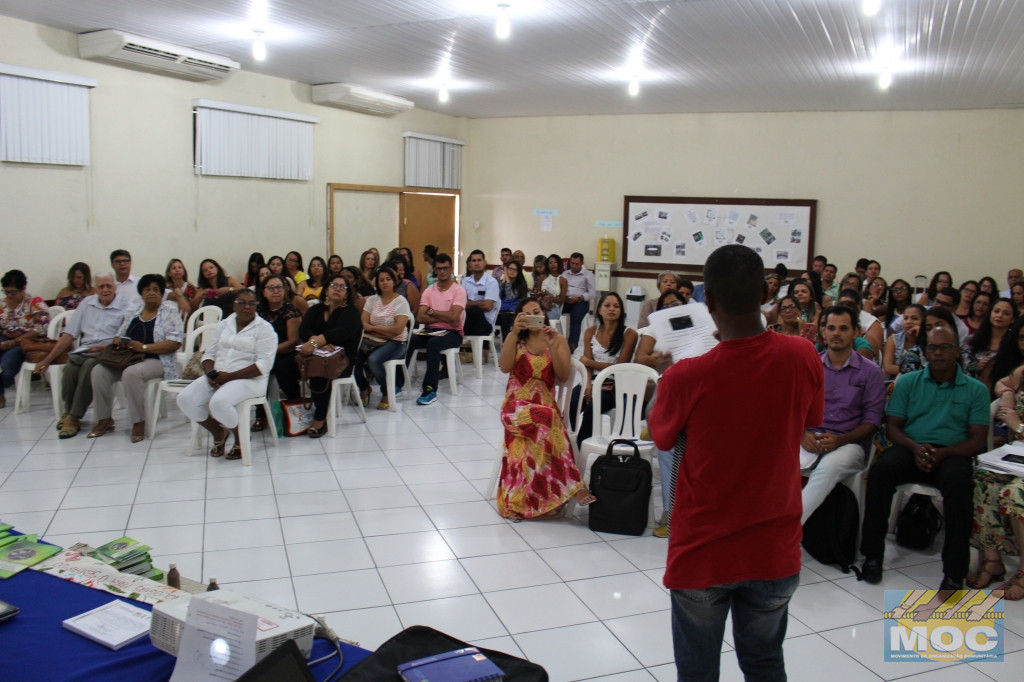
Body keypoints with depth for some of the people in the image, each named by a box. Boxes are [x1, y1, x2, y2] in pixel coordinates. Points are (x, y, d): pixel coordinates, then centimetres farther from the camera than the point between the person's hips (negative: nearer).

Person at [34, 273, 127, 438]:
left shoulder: (124, 307, 2)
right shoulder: (87, 303, 15)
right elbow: (69, 334, 14)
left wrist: (104, 348, -19)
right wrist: (47, 360, 10)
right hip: (83, 351, 4)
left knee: (89, 366, -33)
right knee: (71, 366, -28)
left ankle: (73, 418, -24)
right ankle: (68, 412, -7)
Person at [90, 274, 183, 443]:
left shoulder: (170, 311, -2)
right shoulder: (134, 312, 18)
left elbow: (175, 343, -13)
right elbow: (119, 336, 23)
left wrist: (144, 347, -19)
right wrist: (117, 341, -3)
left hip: (157, 361, -6)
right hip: (128, 358, 6)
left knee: (131, 373, -35)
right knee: (99, 371, -16)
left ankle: (139, 423, -21)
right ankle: (105, 420, -5)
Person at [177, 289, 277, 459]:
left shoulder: (264, 328, -2)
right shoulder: (224, 324, 17)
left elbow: (264, 364, -13)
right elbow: (210, 354, 17)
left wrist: (230, 376, -18)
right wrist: (211, 373, -7)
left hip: (249, 379, -6)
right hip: (217, 377, 6)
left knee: (219, 403, -33)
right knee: (185, 399, -16)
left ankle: (241, 439, -3)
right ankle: (218, 432, 9)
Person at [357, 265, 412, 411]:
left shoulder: (401, 301, -2)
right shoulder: (372, 300, 12)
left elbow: (398, 329, -13)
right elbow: (363, 324, 2)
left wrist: (373, 328, -7)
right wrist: (384, 332, -14)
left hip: (396, 342, -4)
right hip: (373, 341, 4)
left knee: (373, 359, -33)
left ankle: (387, 393, -7)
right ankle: (364, 388, 5)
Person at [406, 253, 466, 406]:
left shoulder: (459, 291, -2)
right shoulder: (429, 291, 10)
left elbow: (453, 316, -17)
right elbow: (420, 317, -2)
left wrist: (432, 311, -5)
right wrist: (444, 318, -12)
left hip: (452, 332, -4)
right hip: (431, 330, 4)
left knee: (432, 343, -36)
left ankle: (430, 390, -33)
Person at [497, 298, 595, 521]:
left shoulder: (558, 340, 11)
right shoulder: (515, 339, 11)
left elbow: (563, 376, -2)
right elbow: (505, 367, -8)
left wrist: (552, 346, -12)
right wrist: (515, 332, -12)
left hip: (545, 404, 1)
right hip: (516, 404, -1)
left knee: (544, 428, -35)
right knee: (548, 419, -34)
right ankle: (572, 486, -28)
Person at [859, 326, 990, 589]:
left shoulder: (976, 390, 10)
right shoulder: (908, 382, 13)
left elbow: (978, 440, 3)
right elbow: (892, 426, 8)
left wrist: (943, 453, -16)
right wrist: (914, 447, -13)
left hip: (951, 454, -1)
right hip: (911, 449, 1)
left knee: (958, 481, -37)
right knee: (880, 470, -32)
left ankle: (954, 573, -29)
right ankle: (873, 555, -21)